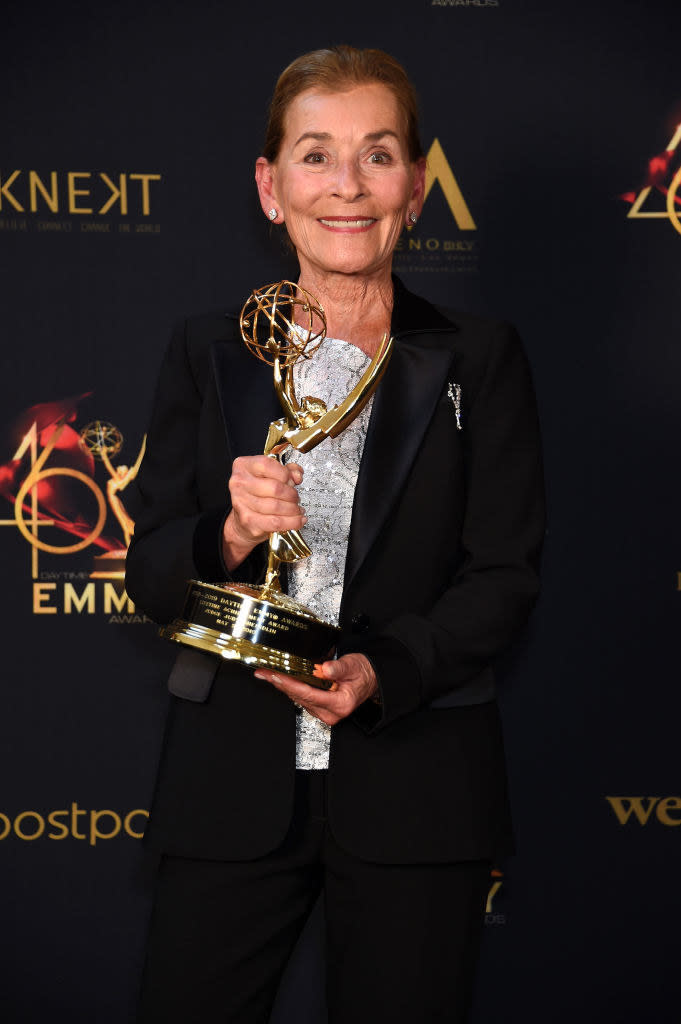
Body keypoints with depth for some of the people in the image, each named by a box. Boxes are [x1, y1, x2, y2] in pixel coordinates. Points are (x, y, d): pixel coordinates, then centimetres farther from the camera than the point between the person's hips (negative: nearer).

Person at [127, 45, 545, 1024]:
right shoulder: (207, 355, 7)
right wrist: (229, 538, -18)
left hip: (415, 788, -1)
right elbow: (148, 577, 4)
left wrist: (383, 672, -17)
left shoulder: (481, 360, 3)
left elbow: (506, 576, -1)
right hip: (232, 784, 1)